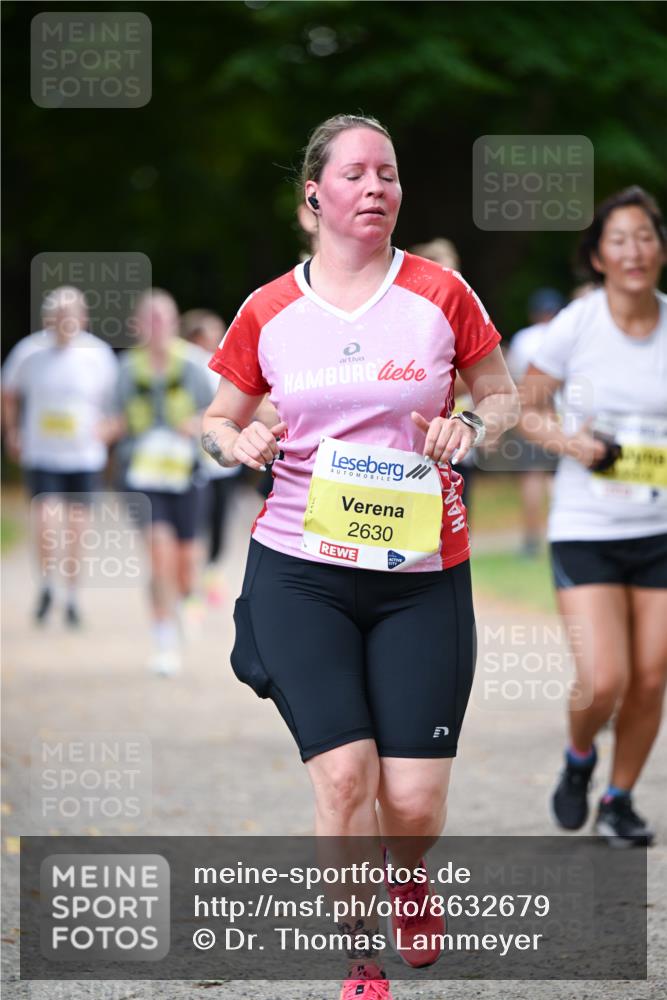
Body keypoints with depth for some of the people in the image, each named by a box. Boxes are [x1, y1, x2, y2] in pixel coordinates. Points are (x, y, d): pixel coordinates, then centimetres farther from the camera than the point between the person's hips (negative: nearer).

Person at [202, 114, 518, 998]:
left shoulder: (441, 294, 1)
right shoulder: (267, 312, 3)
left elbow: (503, 394, 12)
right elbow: (218, 419, 15)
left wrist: (470, 429, -9)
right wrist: (238, 442, -8)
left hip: (422, 571, 0)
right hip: (299, 569, 0)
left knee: (415, 804, -5)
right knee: (345, 775, -14)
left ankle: (407, 879, 34)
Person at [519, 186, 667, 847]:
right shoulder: (575, 326, -8)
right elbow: (527, 407, 5)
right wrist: (565, 440, -14)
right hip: (586, 528, -3)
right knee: (603, 681, -12)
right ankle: (579, 758, 22)